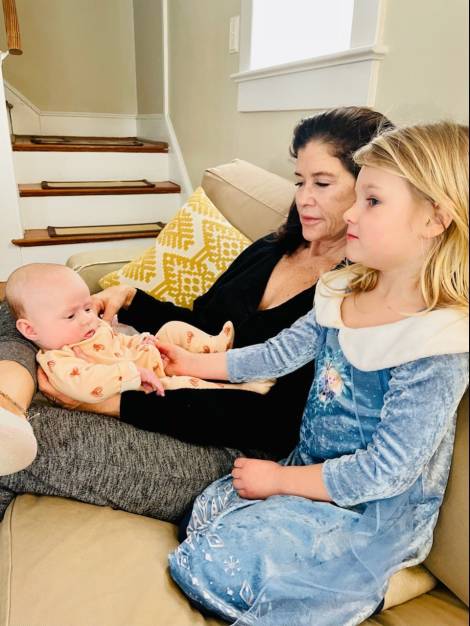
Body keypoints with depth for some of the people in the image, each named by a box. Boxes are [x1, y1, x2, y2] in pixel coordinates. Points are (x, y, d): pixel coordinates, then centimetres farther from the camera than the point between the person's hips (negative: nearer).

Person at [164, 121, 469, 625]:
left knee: (210, 565, -12)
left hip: (371, 512, -7)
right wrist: (192, 363, 7)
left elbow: (386, 471, -22)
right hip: (311, 471, 7)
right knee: (205, 511, -1)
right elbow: (278, 355, 7)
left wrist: (279, 479, -15)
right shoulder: (342, 294, -3)